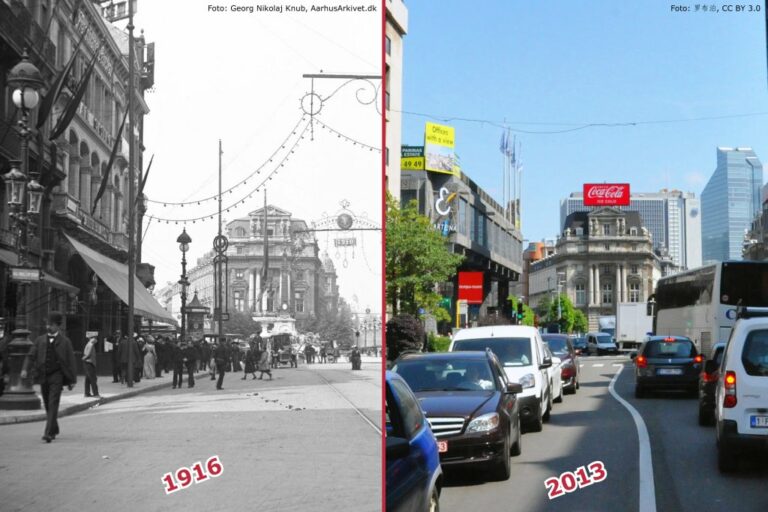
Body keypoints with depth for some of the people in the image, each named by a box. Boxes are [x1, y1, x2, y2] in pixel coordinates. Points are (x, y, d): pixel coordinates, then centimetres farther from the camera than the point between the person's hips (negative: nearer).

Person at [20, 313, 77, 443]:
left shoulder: (65, 341, 1)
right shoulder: (40, 340, 10)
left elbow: (71, 362, 2)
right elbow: (31, 356, 5)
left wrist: (72, 380, -1)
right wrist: (25, 369, -13)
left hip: (57, 375, -4)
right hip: (43, 376, 4)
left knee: (53, 404, -13)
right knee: (47, 405, 12)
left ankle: (49, 433, -18)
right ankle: (54, 429, 29)